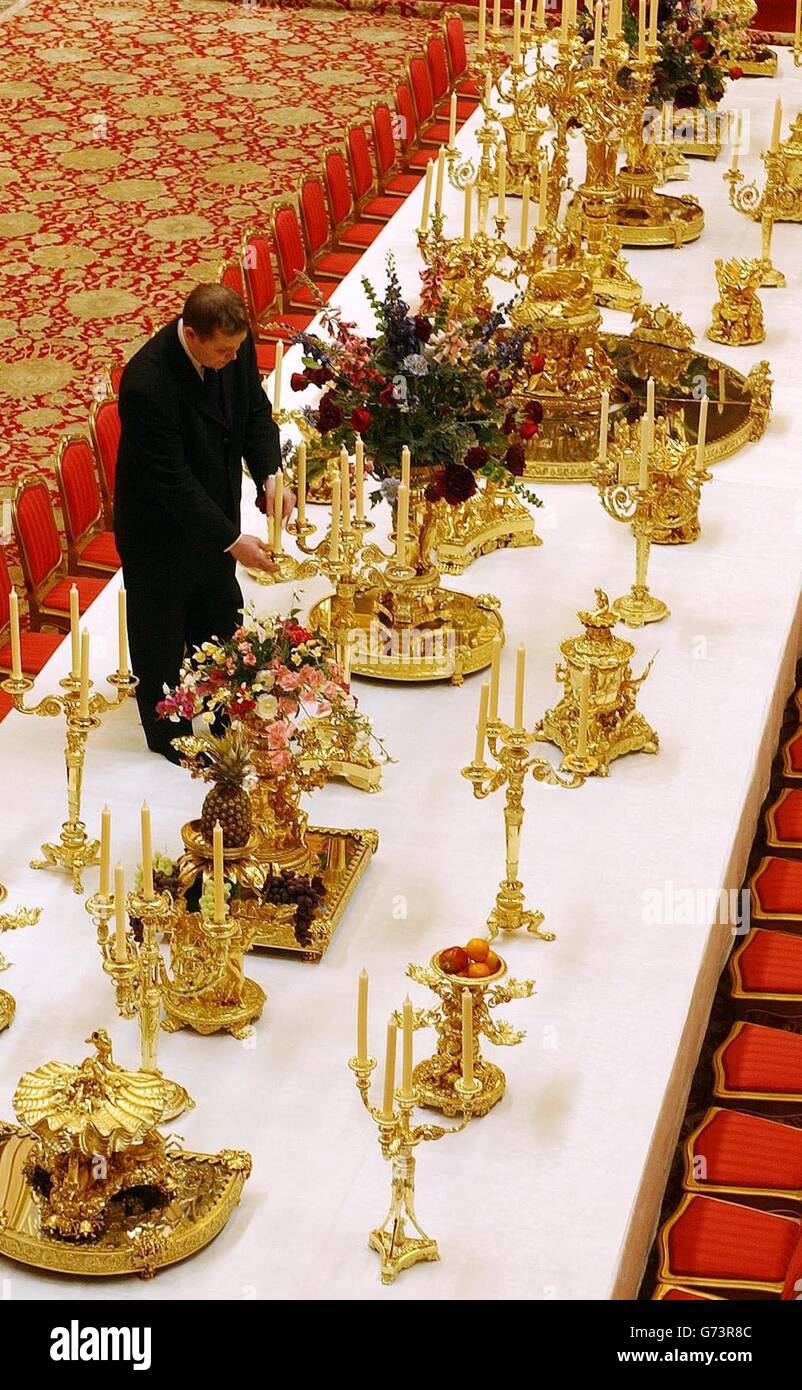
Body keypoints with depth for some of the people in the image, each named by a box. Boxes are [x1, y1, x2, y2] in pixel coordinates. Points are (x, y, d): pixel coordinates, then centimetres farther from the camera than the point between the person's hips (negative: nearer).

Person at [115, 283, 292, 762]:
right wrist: (232, 540, -29)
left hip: (214, 507, 7)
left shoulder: (236, 345, -17)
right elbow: (170, 480, -32)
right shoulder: (147, 383, -37)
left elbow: (256, 411, -1)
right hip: (160, 525, -7)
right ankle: (167, 731, 37)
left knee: (219, 612, 25)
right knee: (161, 630, 15)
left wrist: (270, 475, -19)